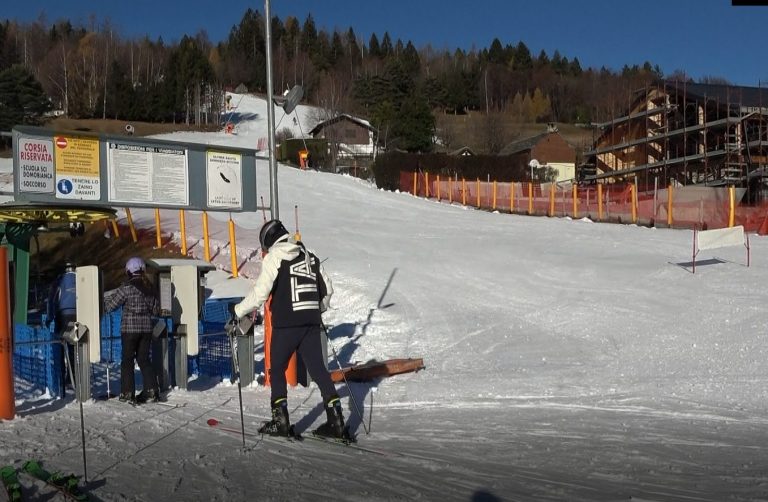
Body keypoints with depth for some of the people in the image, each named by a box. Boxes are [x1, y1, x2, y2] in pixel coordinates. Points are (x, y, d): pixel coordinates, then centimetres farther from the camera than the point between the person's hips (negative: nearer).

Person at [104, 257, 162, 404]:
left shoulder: (127, 287, -12)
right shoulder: (149, 287, 4)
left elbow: (110, 304, -7)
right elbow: (156, 309, 13)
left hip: (130, 329, -5)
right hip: (146, 328, 5)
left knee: (127, 360, 7)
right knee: (144, 358, 13)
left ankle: (127, 392, 8)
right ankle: (152, 390, 9)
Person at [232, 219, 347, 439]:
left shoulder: (274, 258, -4)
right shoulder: (309, 256, 14)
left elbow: (260, 292, -10)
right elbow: (327, 288, 19)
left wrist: (238, 312, 1)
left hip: (286, 324, -5)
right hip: (311, 322, 6)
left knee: (277, 370, 10)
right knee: (318, 370, 8)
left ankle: (281, 421, 7)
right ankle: (336, 420, 5)